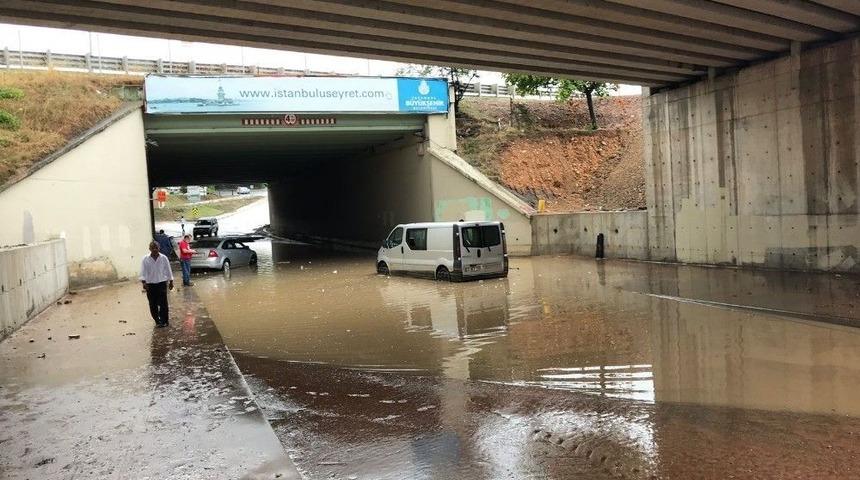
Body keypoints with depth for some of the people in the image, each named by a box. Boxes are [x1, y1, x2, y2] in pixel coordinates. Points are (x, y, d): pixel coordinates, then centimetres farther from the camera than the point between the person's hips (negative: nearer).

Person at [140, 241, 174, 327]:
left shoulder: (163, 258, -1)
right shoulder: (145, 259, -2)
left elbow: (168, 270, 6)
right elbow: (143, 272, -5)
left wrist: (171, 282, 7)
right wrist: (144, 282, -17)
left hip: (162, 283, -1)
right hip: (150, 284, 1)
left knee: (163, 303, -5)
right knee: (153, 305, 6)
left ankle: (164, 321, 4)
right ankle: (157, 321, 18)